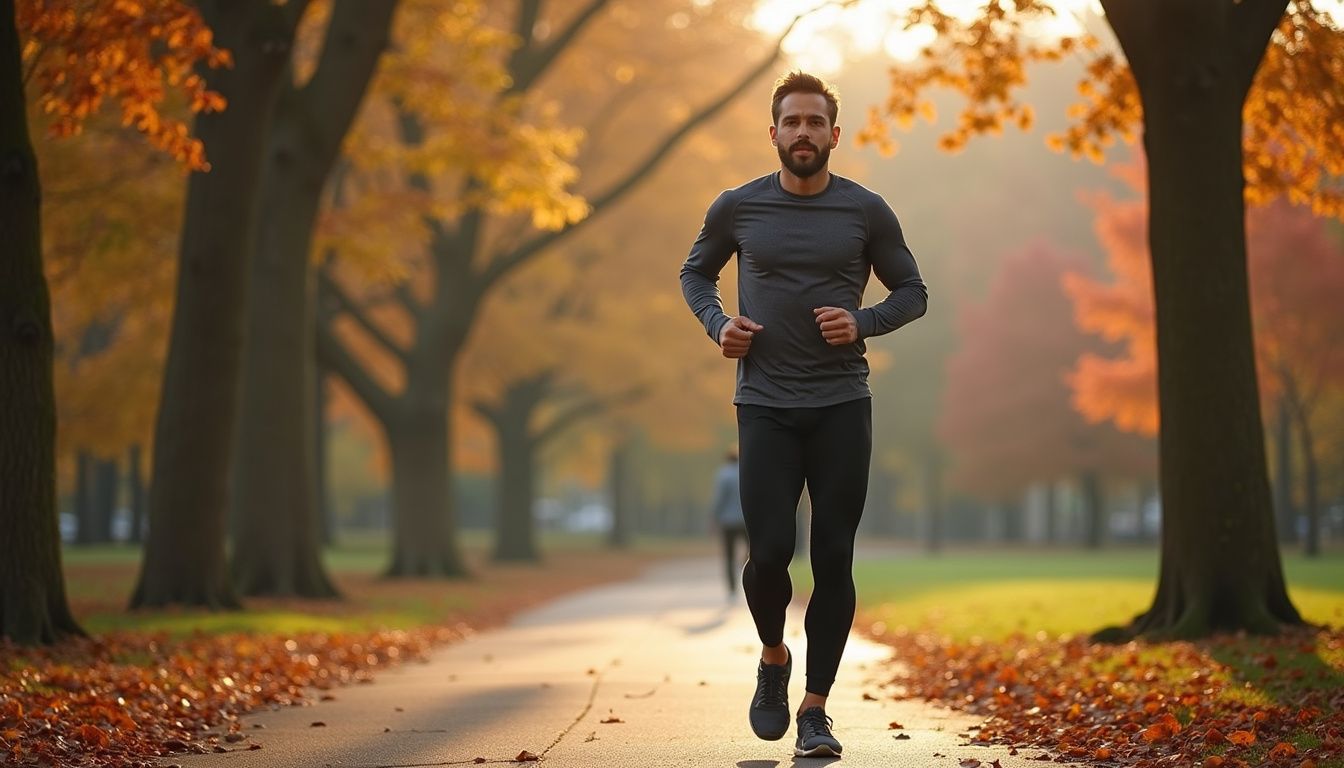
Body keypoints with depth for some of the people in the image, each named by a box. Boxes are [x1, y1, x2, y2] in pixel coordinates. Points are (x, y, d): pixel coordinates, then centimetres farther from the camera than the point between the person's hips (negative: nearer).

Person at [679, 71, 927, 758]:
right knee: (769, 554, -8)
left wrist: (863, 323, -9)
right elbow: (695, 274, 18)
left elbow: (912, 291, 9)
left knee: (833, 561, -1)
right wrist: (718, 324, -1)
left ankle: (815, 709, 9)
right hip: (765, 406, 0)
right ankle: (774, 658, 23)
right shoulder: (737, 208, 2)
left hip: (842, 407, 0)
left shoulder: (866, 212, 1)